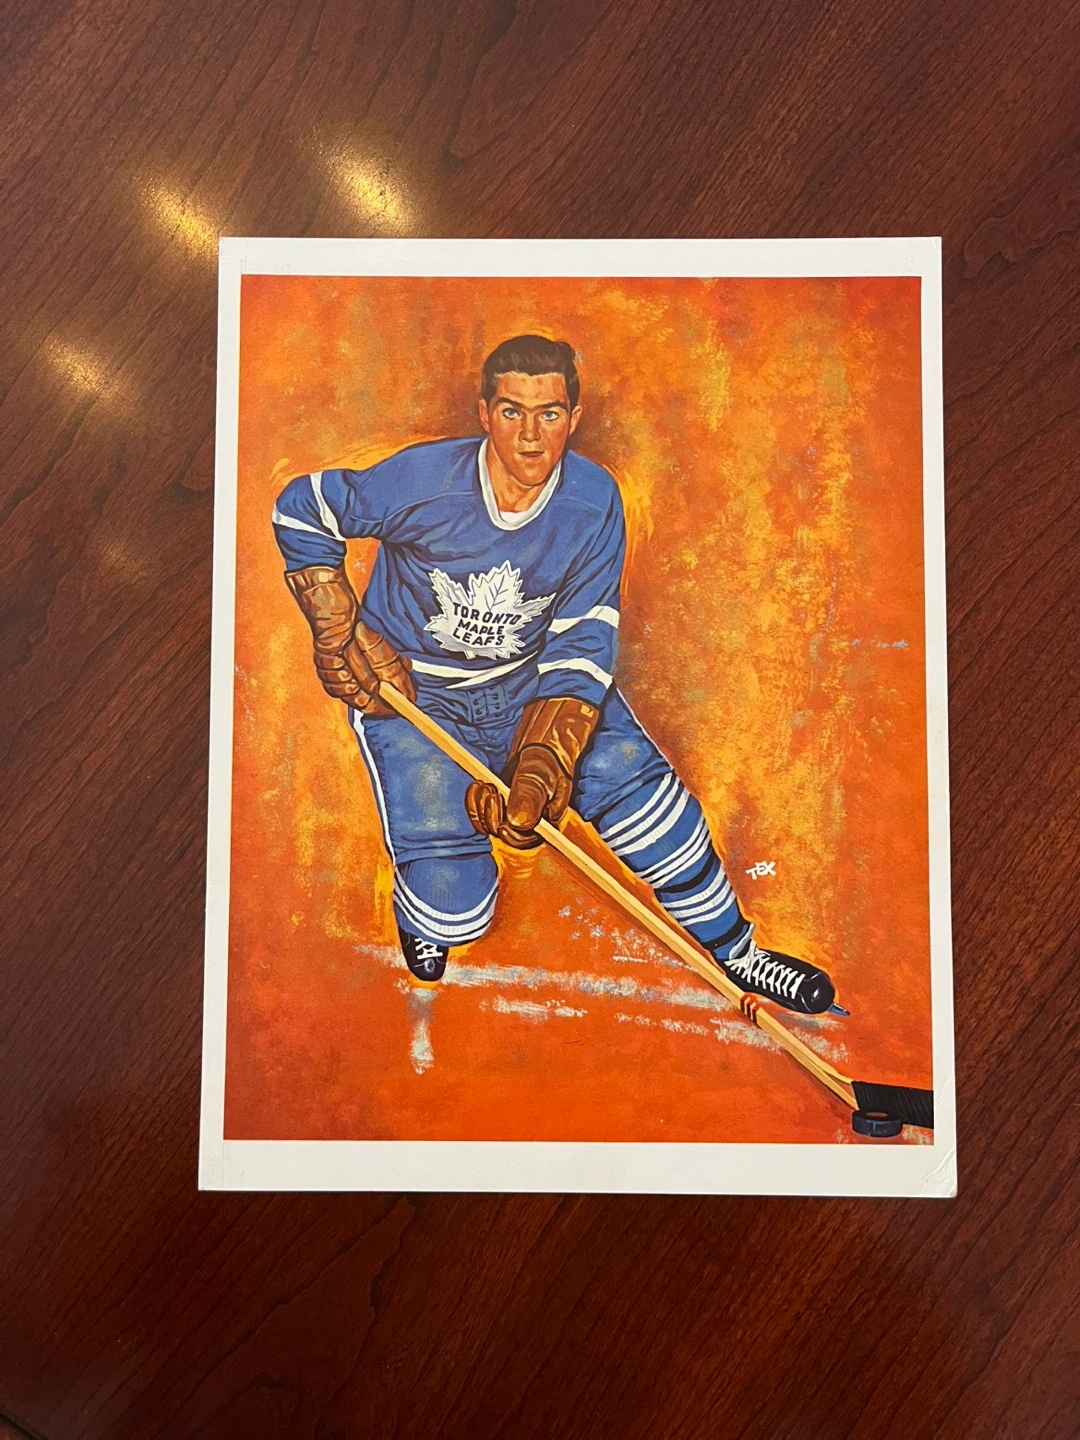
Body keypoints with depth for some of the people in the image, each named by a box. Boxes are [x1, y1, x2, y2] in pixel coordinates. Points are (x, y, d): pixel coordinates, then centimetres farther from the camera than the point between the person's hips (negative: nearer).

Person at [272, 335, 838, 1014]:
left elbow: (581, 645, -15)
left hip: (534, 678, 3)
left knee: (647, 795, -9)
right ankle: (424, 912, 30)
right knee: (455, 909, -12)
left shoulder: (595, 503, -14)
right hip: (411, 691, -3)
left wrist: (540, 772, -26)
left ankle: (732, 949, 17)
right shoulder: (424, 482, -22)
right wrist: (343, 634, -11)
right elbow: (300, 508, -8)